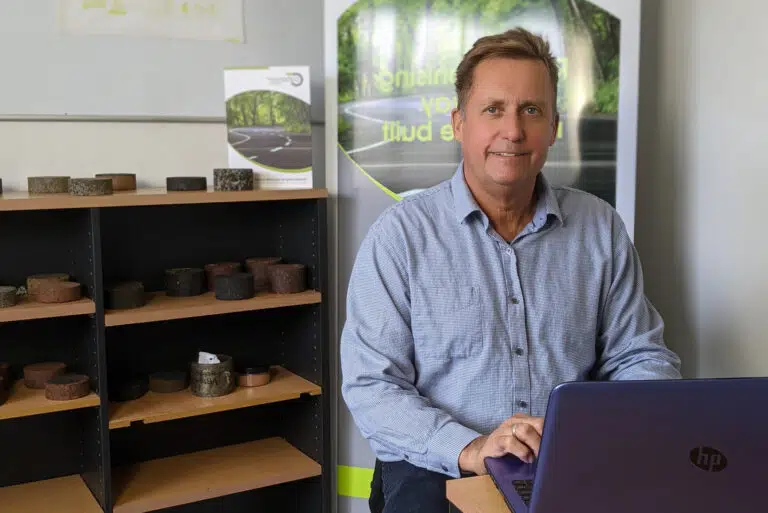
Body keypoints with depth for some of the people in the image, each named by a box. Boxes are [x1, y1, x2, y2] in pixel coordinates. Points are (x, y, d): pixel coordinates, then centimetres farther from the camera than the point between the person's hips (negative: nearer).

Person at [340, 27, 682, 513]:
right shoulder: (400, 234, -5)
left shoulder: (601, 227, 6)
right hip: (438, 469, -3)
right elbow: (369, 385, -8)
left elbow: (642, 356, 11)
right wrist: (469, 449, -23)